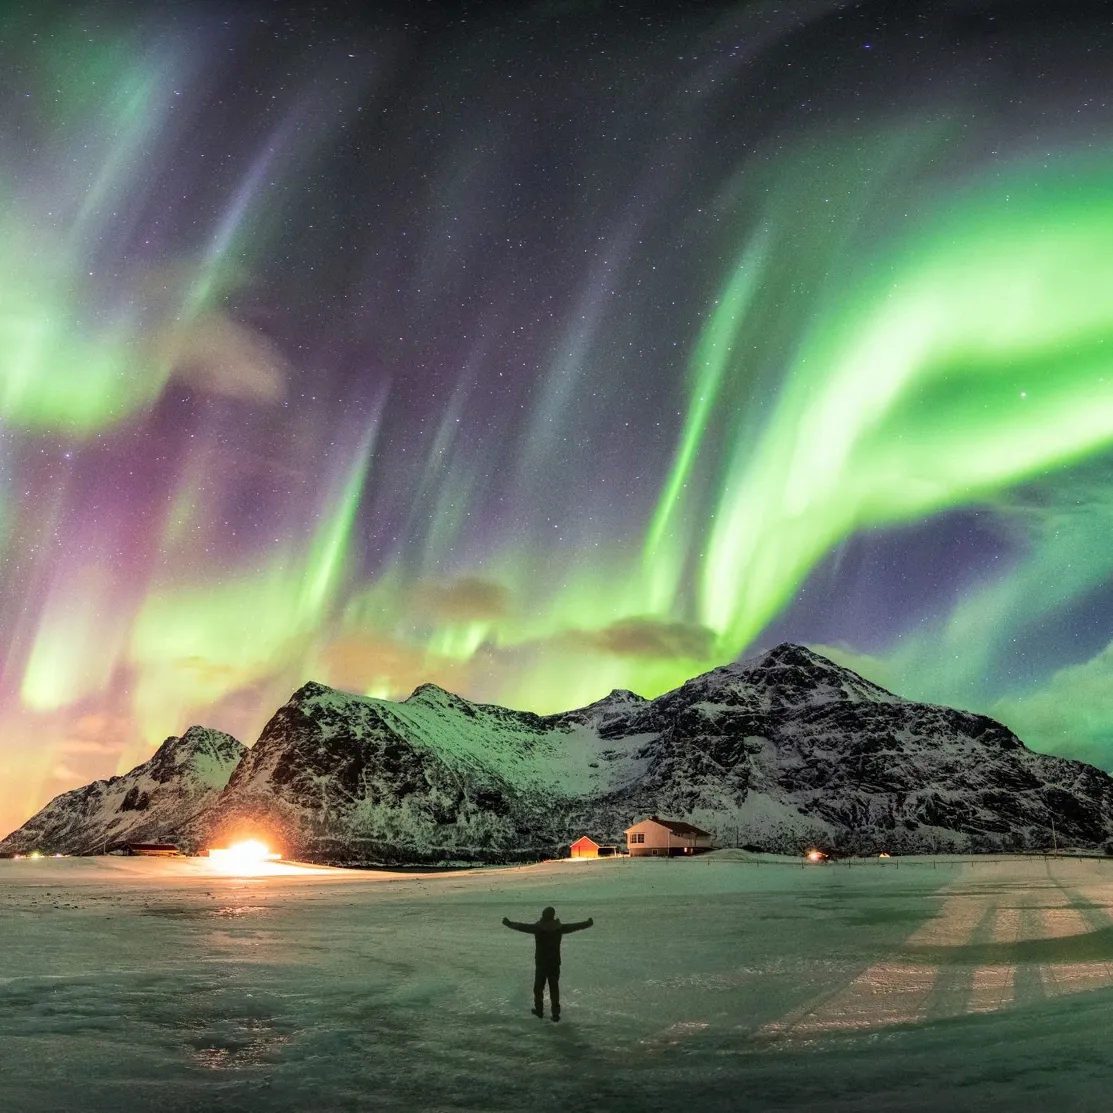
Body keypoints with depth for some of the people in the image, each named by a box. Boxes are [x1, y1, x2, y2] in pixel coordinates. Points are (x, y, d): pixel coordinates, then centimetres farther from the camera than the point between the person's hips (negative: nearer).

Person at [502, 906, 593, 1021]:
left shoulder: (537, 928, -12)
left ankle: (539, 1010, 24)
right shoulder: (559, 928, -4)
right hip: (555, 963, 2)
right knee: (554, 988, 7)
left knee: (539, 987, 15)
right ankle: (555, 1013, 4)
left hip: (541, 963, -2)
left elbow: (521, 926, -5)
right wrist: (588, 923, 22)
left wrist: (508, 923, 10)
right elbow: (575, 926, 7)